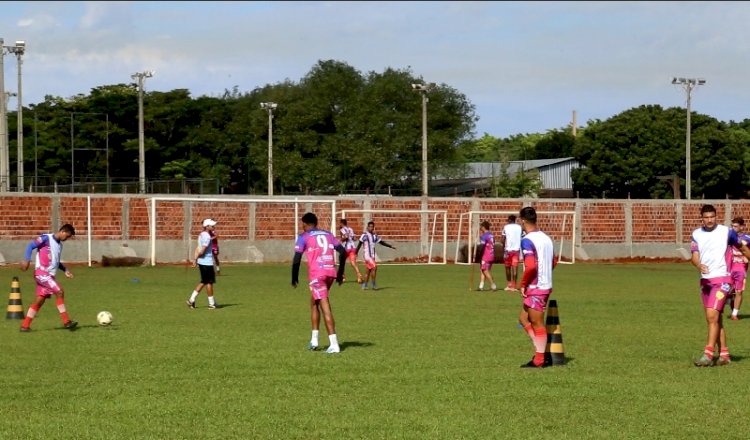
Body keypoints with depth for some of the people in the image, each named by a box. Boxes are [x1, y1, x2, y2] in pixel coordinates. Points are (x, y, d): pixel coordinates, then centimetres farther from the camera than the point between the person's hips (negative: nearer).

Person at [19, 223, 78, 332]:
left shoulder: (59, 245, 19)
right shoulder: (46, 238, -6)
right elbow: (31, 246, -11)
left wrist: (65, 270, 20)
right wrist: (27, 260, -23)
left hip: (49, 276, 9)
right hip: (41, 273, -9)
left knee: (40, 300, 5)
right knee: (60, 292, -17)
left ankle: (25, 325, 9)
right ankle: (66, 322, -17)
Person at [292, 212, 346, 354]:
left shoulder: (304, 237, 4)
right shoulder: (328, 235, 18)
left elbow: (297, 258, -5)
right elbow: (343, 252, 12)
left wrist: (294, 278, 7)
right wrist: (340, 273, 19)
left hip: (316, 274, -5)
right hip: (331, 272, 5)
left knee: (325, 307, -6)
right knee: (314, 303, 22)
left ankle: (334, 344, -11)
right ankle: (314, 339, 18)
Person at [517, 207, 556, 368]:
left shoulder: (527, 240, -16)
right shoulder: (546, 238, 10)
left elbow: (531, 266, -25)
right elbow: (553, 263, 17)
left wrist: (523, 284, -13)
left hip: (535, 288, -8)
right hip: (546, 285, 8)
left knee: (537, 324, -2)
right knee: (524, 318, 18)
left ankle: (539, 360, 3)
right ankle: (540, 351, 14)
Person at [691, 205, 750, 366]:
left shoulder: (726, 232, -3)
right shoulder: (696, 234, 7)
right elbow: (694, 256, -4)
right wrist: (698, 265, -26)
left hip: (722, 279, -5)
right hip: (705, 280, 5)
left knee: (712, 316, -18)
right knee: (714, 319, 9)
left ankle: (708, 354, -21)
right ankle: (724, 354, 18)